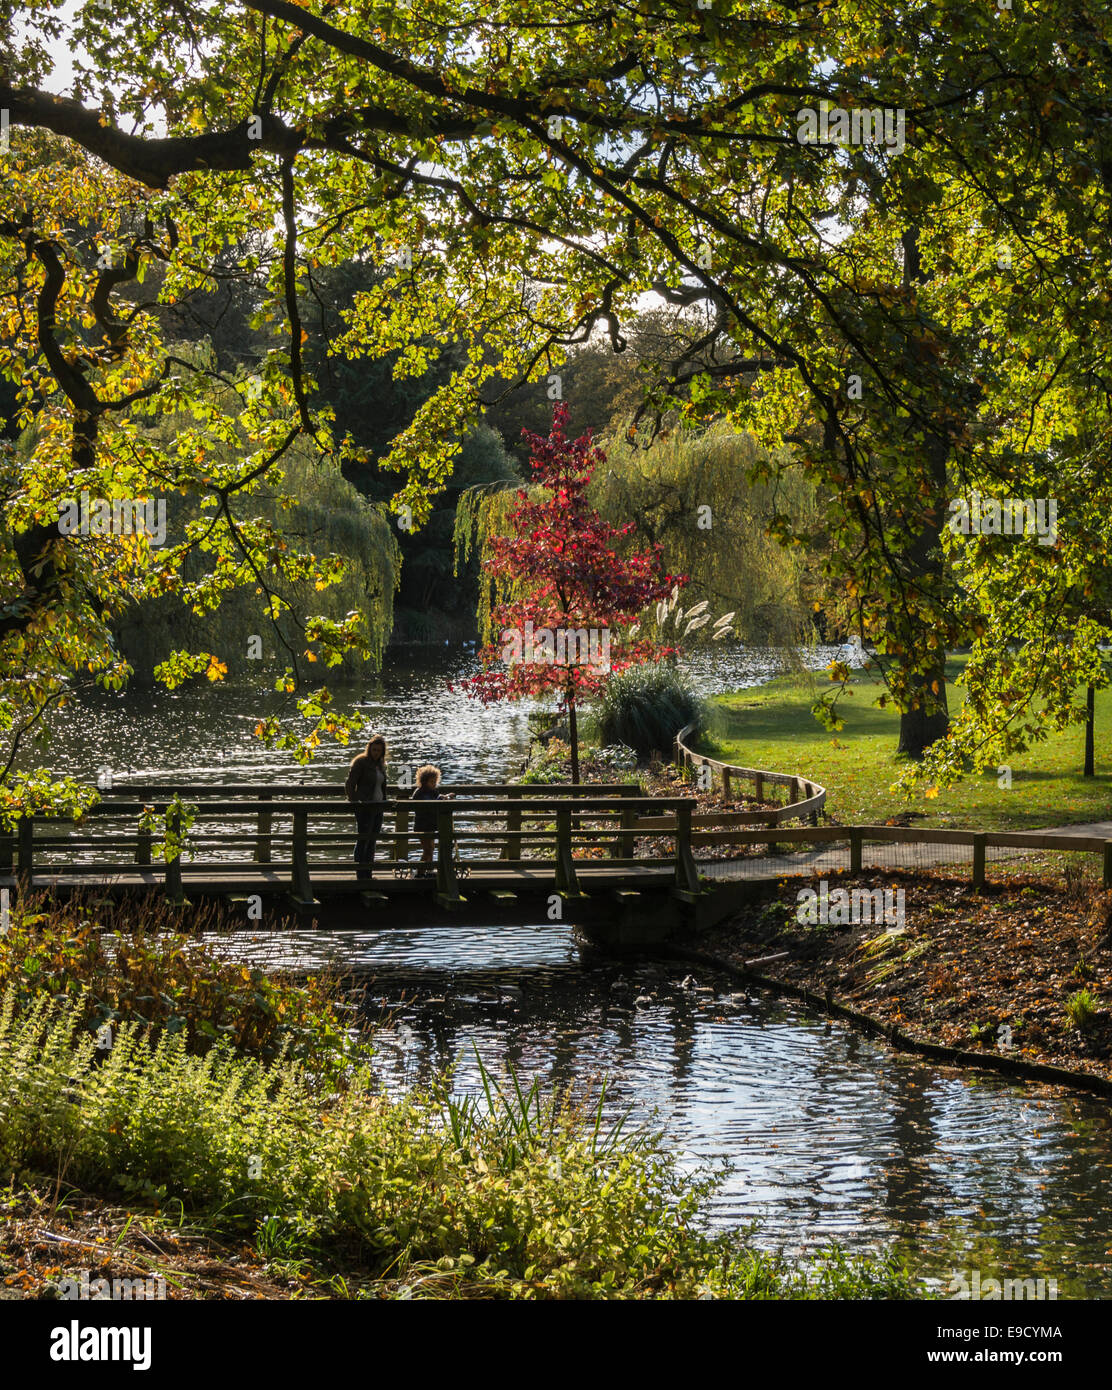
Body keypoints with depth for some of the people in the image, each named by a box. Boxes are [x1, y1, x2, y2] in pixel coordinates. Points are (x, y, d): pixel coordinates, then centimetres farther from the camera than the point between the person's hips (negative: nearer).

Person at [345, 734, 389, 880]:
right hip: (365, 808, -7)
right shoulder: (360, 762, -8)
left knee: (372, 842, 11)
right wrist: (354, 801, -16)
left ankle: (369, 874, 17)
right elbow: (349, 785, -10)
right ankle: (360, 875, -4)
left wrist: (384, 803, 17)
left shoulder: (380, 764, 14)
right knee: (363, 841, -6)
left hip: (378, 807, 7)